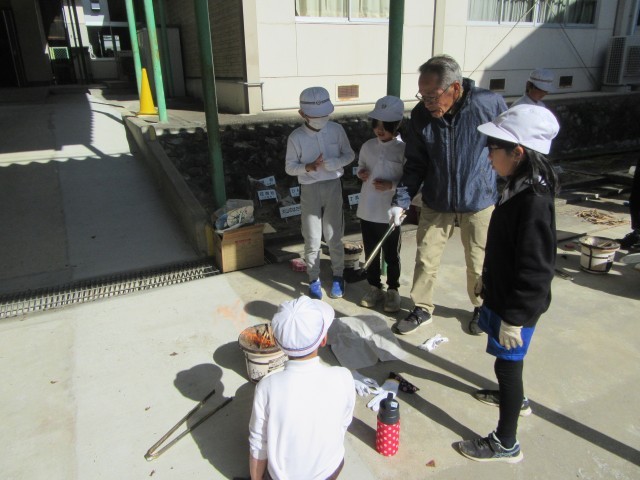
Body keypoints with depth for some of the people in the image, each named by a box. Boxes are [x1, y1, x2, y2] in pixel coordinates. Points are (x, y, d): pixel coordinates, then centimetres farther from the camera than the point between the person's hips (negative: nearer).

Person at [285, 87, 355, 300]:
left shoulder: (337, 130, -4)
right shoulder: (296, 137, -9)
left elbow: (349, 155, 4)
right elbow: (290, 167, -4)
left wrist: (331, 163, -15)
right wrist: (308, 167, -23)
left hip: (333, 187, 1)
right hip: (309, 190, -1)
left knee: (333, 236, 8)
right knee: (312, 238, 6)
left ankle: (338, 276, 26)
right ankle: (314, 279, 23)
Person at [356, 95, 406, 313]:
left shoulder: (403, 149, -11)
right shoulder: (367, 146, 2)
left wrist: (392, 185, -23)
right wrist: (360, 173, -6)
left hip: (390, 213, -4)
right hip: (367, 211, 4)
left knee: (391, 255, 11)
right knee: (370, 253, 17)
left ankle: (393, 290, 30)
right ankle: (374, 287, 34)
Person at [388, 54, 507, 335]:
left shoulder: (490, 104, -18)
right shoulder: (420, 115, -11)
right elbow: (415, 165, -1)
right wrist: (401, 201, -11)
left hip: (479, 202, -2)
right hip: (436, 203, 2)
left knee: (478, 263, 13)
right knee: (426, 259, 9)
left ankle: (480, 308, 39)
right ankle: (422, 310, 30)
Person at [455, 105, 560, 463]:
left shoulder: (534, 202, -30)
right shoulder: (520, 189, 1)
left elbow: (535, 270, -27)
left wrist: (515, 318, -22)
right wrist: (489, 286, 21)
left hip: (516, 306, -9)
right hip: (503, 295, 9)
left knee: (508, 364, 5)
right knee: (508, 361, 28)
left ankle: (506, 444, 23)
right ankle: (516, 397, 55)